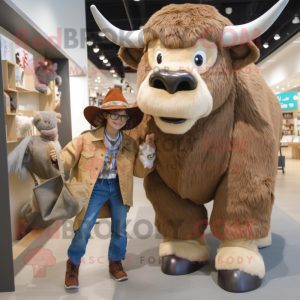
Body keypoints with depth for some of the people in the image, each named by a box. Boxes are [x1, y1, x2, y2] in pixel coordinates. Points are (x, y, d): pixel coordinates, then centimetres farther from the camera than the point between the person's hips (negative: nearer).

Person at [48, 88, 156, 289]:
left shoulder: (129, 144, 0)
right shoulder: (86, 139, -10)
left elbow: (140, 171, 1)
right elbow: (69, 159, -10)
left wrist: (148, 149, -10)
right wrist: (57, 159, -32)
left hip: (118, 188, 3)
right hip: (95, 187, -3)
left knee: (120, 229, 9)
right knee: (84, 228, -5)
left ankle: (115, 262, 37)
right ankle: (73, 266, 23)